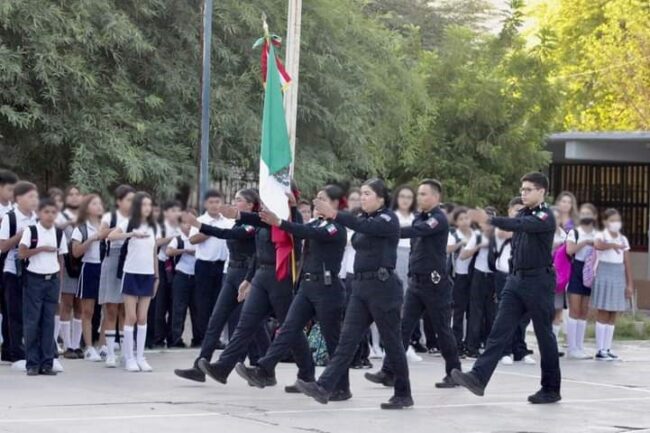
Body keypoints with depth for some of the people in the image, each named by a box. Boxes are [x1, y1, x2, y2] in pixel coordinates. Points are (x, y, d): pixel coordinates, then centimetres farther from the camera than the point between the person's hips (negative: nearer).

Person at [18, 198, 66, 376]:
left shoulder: (59, 233, 7)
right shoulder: (30, 231, -5)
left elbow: (60, 258, 13)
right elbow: (21, 254, -12)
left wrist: (59, 279, 8)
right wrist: (41, 249, -17)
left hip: (52, 279, 4)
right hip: (34, 279, -3)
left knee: (49, 321, 3)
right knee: (32, 322, -3)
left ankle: (47, 362, 7)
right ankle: (32, 363, 1)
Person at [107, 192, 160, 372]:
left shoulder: (153, 227, 9)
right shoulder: (129, 223, -5)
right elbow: (111, 237, -22)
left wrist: (157, 276, 12)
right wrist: (132, 234, -35)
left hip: (148, 274, 4)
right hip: (131, 273, -4)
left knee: (143, 318, 6)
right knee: (131, 317, -2)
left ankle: (140, 357, 9)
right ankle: (129, 358, 3)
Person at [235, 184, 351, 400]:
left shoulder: (337, 228, -11)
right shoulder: (316, 223, 15)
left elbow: (311, 233, -27)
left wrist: (279, 223, -38)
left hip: (327, 288, -8)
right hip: (307, 286, 8)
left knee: (332, 340, 0)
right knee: (288, 329, -3)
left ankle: (342, 388, 8)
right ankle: (264, 371, -10)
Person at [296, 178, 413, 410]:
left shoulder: (389, 218, -10)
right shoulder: (365, 219, 17)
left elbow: (366, 227, -26)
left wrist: (335, 215, -37)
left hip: (383, 286, -7)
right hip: (360, 286, 7)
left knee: (392, 342, 0)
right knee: (347, 338, -2)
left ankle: (403, 395, 10)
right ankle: (324, 387, -11)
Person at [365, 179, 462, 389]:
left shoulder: (438, 219, -13)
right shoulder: (419, 217, 13)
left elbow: (414, 232, -26)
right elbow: (414, 238, 12)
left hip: (434, 282, -7)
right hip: (416, 281, 7)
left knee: (442, 329, 2)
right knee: (403, 327, 0)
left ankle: (454, 373, 13)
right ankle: (389, 372, -3)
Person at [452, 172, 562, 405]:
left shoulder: (545, 216, -11)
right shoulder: (522, 214, 14)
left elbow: (522, 225, -29)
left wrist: (490, 220, -40)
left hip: (539, 280, -7)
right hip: (516, 279, 7)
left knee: (544, 335, 1)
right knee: (499, 330, -5)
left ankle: (551, 389, 10)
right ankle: (479, 377, -14)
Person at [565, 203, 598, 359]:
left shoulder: (597, 235, 13)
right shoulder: (574, 232, 0)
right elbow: (569, 250, -15)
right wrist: (585, 243, -14)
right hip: (576, 269, -5)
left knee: (584, 311, 6)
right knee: (575, 309, -8)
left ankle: (580, 347, 10)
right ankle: (572, 348, -6)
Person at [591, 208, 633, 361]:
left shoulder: (623, 240, 10)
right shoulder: (601, 236, -5)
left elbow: (627, 263, 10)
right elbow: (598, 245, -30)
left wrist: (630, 284, 6)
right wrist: (611, 245, -48)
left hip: (619, 277, 5)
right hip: (604, 276, -5)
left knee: (612, 315, 6)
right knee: (603, 313, -4)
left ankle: (607, 348, 11)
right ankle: (600, 350, -2)